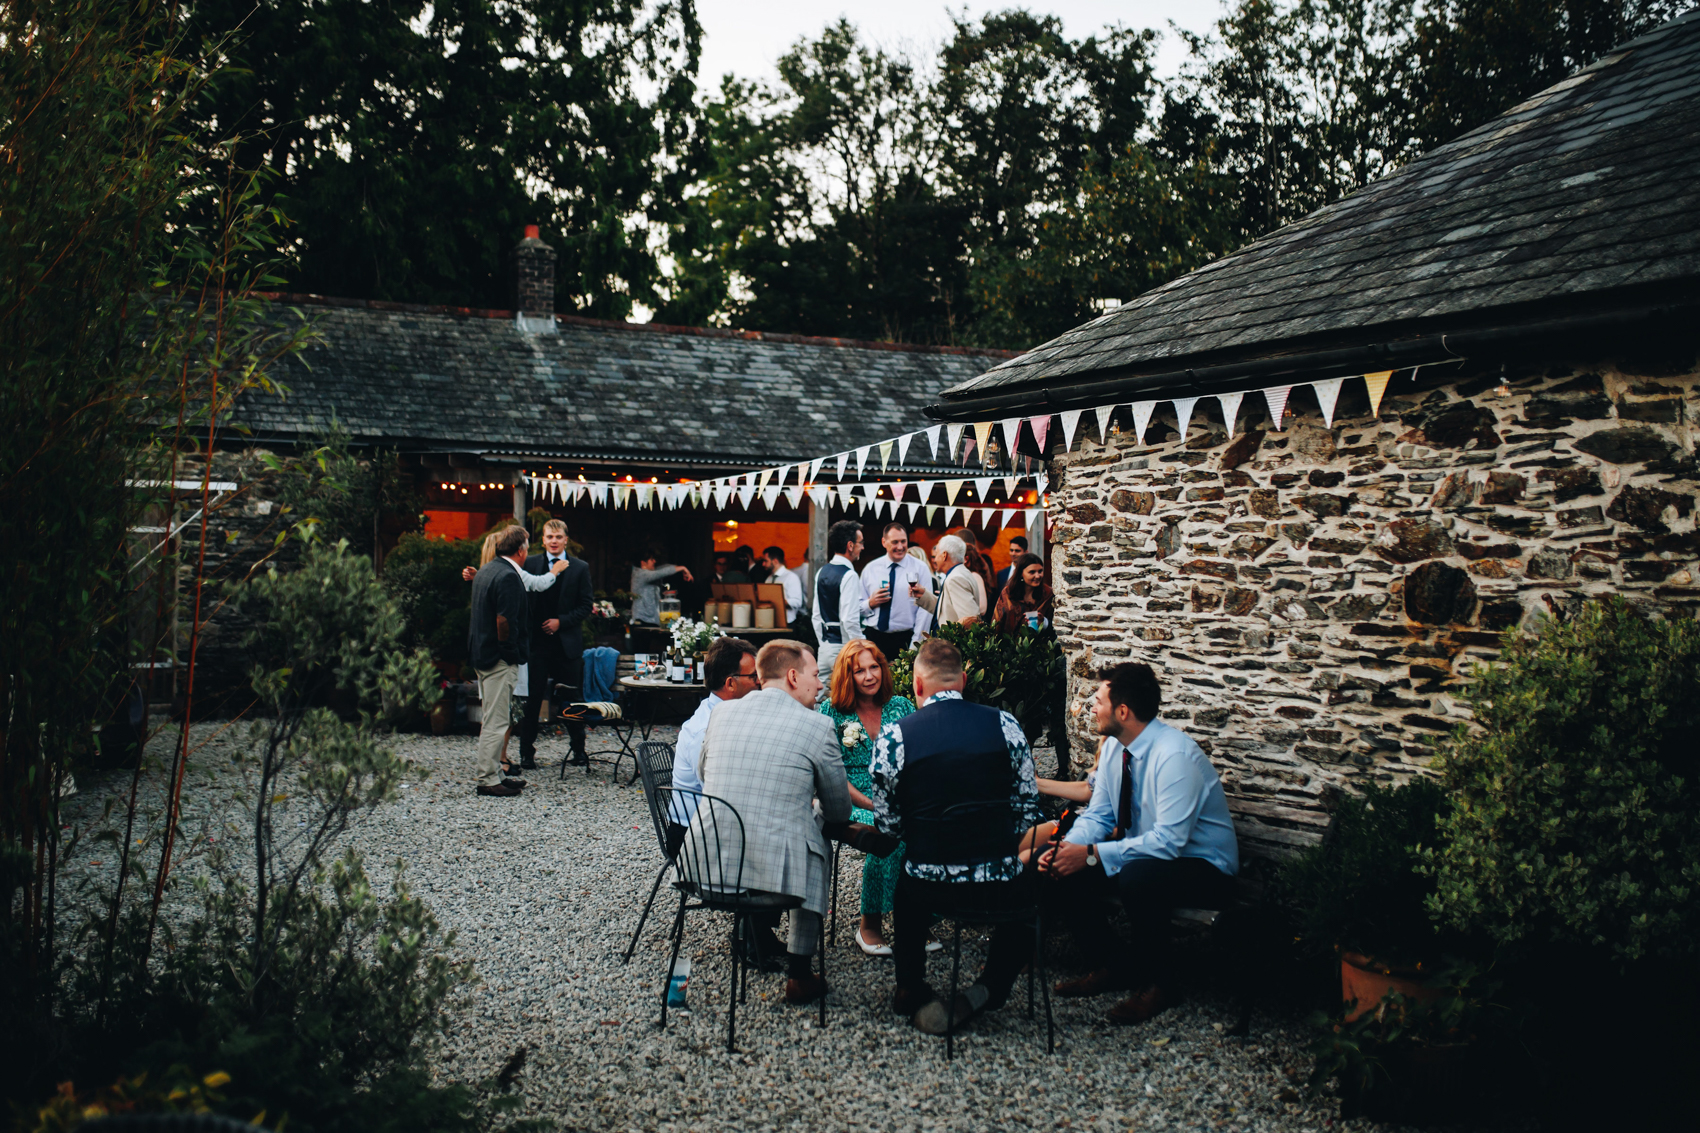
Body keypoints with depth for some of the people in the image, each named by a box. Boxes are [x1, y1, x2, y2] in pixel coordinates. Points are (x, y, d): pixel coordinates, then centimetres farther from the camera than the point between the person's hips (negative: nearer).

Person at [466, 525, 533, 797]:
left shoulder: (486, 570, 13)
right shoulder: (508, 576, -18)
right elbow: (504, 621, -24)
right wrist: (511, 652, -14)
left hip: (483, 653, 10)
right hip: (500, 660, -10)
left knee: (491, 719, 16)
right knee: (496, 722, -4)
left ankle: (493, 773, 24)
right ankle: (488, 780, 0)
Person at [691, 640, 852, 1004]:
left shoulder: (721, 714, 6)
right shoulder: (816, 726, -7)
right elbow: (839, 812, 3)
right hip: (775, 870, -4)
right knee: (816, 843, 28)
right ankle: (800, 972, 29)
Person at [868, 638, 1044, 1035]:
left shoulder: (893, 736, -6)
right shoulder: (1004, 724, -1)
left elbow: (888, 826, 1)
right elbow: (1027, 808, 4)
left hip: (929, 888, 1)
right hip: (1000, 887, 0)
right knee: (1030, 887, 33)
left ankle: (914, 994, 33)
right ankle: (988, 989, 17)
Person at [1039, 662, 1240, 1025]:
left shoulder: (1175, 756, -27)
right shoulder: (1114, 746, -2)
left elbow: (1169, 841, -32)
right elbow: (1098, 815, 4)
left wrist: (1092, 855, -32)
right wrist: (1068, 847, -17)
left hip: (1203, 868, -8)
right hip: (1143, 854, 8)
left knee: (1137, 876, -37)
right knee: (1063, 871, -9)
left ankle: (1157, 983, -13)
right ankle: (1111, 966, 8)